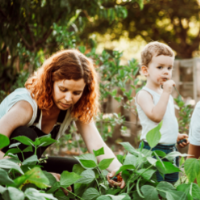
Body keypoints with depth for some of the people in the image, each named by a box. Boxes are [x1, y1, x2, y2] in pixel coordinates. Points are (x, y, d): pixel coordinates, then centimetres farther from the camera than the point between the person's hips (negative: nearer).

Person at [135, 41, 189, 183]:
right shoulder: (144, 94, -13)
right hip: (153, 149, -8)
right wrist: (166, 92, -25)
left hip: (171, 150, 8)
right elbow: (156, 116, -28)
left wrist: (176, 135, 12)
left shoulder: (167, 94, 14)